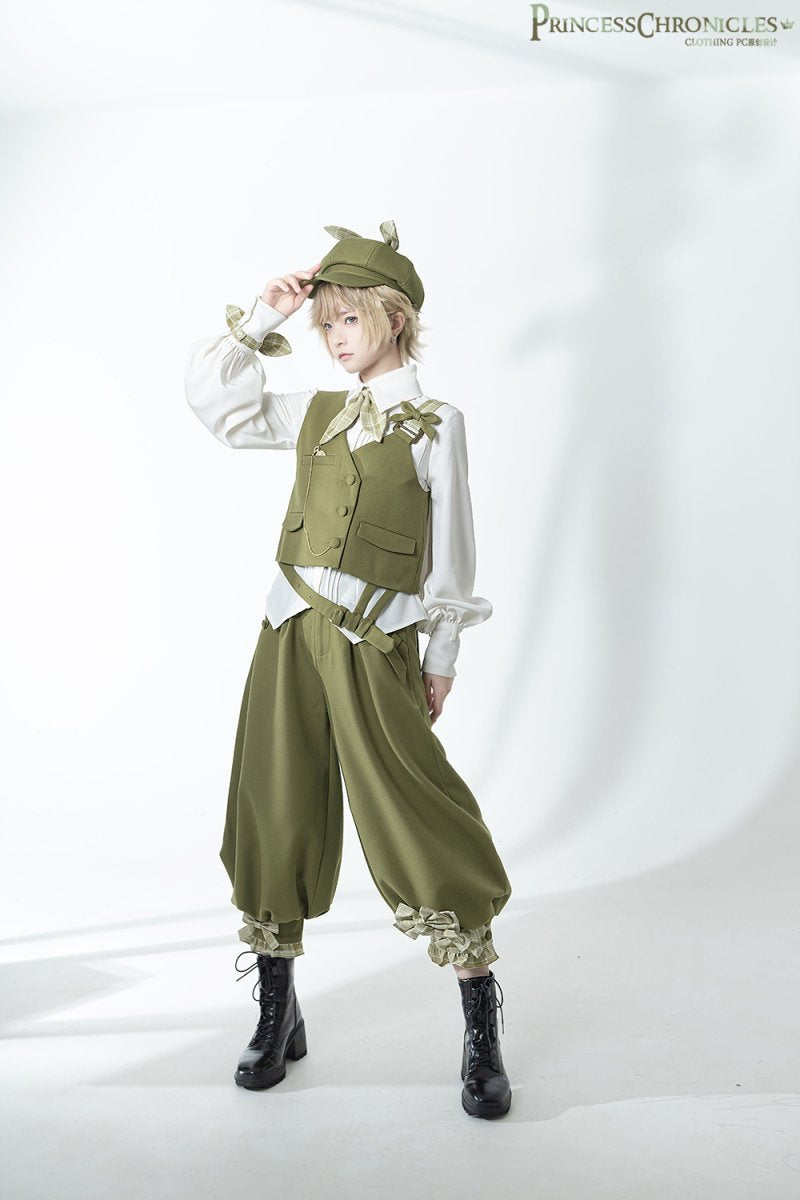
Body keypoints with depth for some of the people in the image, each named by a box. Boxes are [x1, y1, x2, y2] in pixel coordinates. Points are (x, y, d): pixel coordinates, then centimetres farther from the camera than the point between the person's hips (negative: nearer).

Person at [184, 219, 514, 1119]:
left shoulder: (434, 423, 1)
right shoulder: (316, 412, 14)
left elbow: (450, 548, 0)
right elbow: (214, 401, 19)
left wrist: (442, 658, -1)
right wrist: (260, 321, 11)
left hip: (376, 645, -5)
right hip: (291, 634, 5)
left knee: (414, 820, -7)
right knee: (276, 814, 9)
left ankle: (481, 1028, 10)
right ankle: (277, 1014, 26)